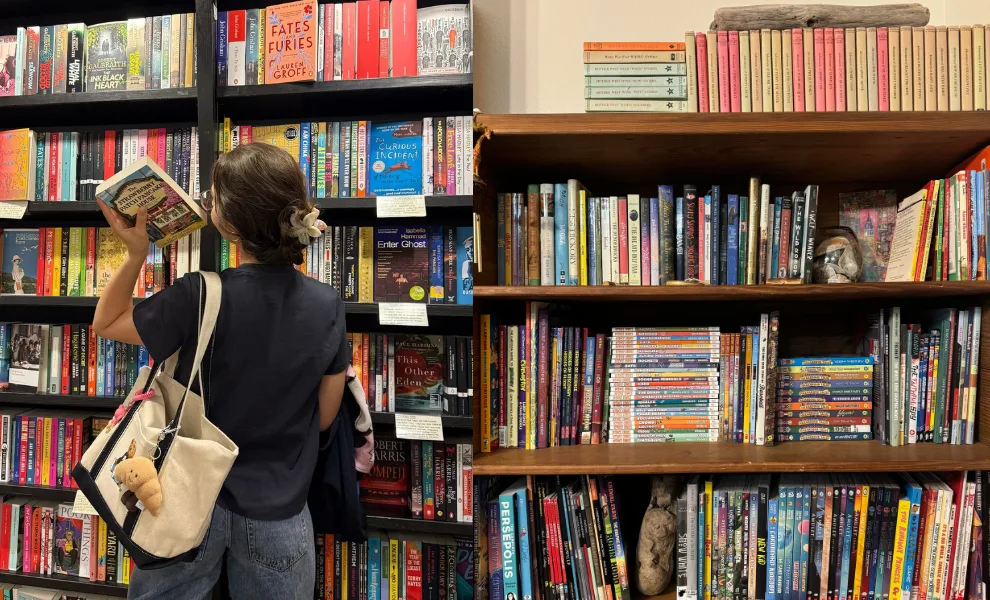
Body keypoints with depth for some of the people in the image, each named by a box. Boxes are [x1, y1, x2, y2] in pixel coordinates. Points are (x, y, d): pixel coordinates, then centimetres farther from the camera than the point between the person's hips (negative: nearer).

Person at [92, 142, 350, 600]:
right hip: (279, 512, 2)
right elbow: (324, 417, -3)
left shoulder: (199, 296, -22)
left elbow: (107, 323, -2)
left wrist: (136, 253, -6)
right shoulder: (328, 305, -14)